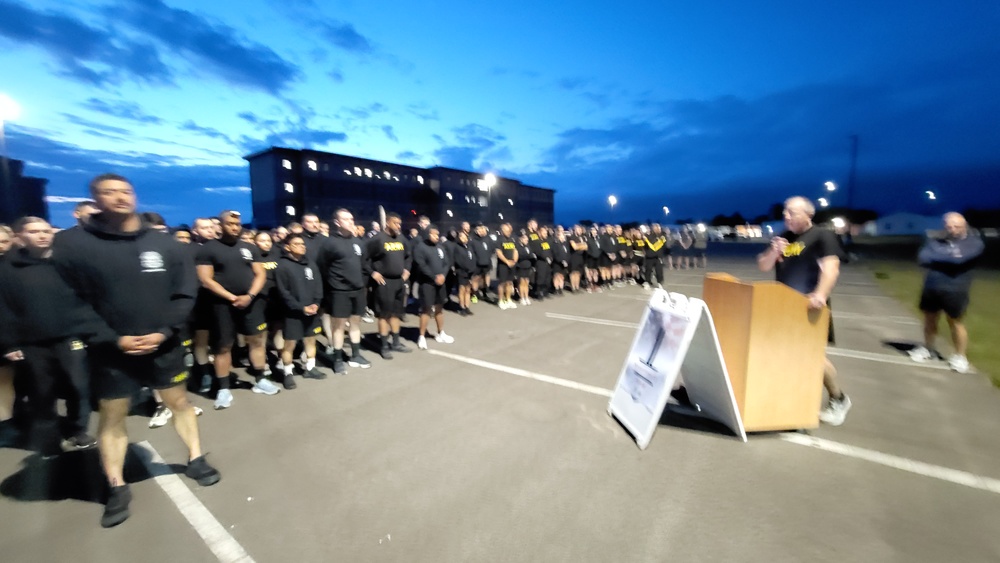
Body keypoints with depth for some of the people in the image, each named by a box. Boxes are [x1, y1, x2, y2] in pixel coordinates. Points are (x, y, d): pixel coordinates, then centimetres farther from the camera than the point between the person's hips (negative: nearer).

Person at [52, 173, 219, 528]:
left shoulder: (163, 244, -2)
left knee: (180, 403, 14)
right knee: (111, 418, 11)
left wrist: (165, 331, -12)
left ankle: (195, 460, 32)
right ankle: (117, 488, 29)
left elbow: (185, 292, -1)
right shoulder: (73, 244, -6)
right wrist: (113, 339, -13)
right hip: (110, 351, -1)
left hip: (163, 345, 1)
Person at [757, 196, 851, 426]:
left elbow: (831, 268, -22)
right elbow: (763, 267, 9)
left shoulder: (822, 236, -8)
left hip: (810, 307, -6)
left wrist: (820, 294, -37)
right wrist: (773, 252, -11)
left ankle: (838, 399, 21)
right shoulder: (783, 238, 11)